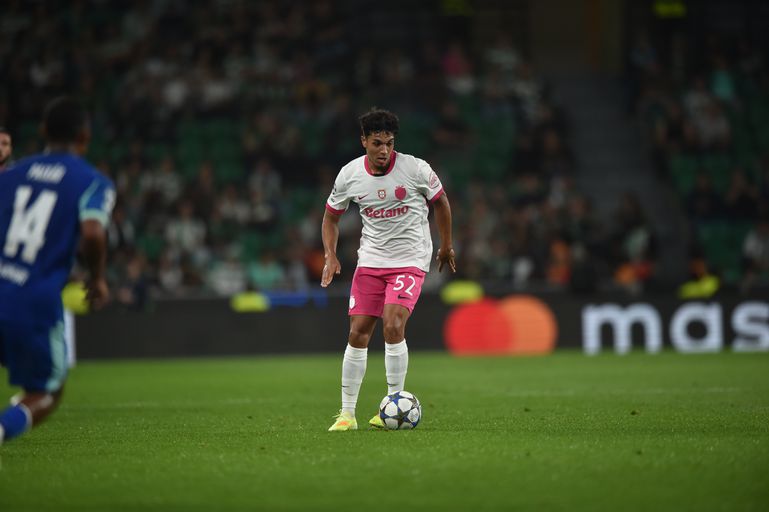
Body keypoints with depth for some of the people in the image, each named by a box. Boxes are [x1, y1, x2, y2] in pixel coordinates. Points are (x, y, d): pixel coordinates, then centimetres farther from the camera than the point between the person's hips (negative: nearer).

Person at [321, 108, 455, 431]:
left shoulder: (415, 169, -12)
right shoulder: (349, 175, -4)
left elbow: (440, 202, 7)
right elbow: (331, 217, 11)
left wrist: (446, 246, 16)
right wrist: (330, 256, -5)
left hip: (410, 260, -3)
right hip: (370, 259, 3)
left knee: (393, 326, -21)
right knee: (357, 333, -2)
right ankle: (347, 413, 7)